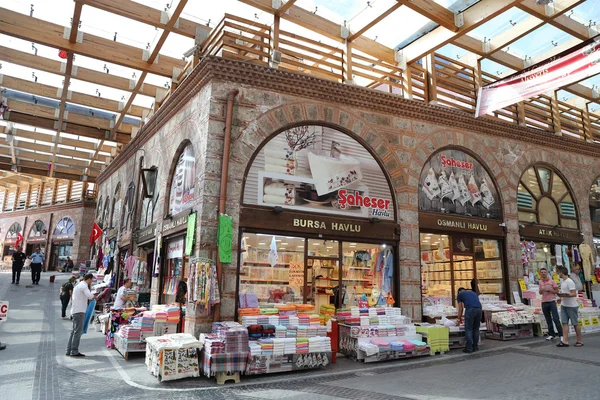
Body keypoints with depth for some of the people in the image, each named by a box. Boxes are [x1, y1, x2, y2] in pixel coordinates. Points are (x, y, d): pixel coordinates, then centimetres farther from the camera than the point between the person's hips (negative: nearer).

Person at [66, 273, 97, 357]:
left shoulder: (78, 285, 21)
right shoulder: (84, 285, -11)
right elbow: (89, 296, -25)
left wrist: (91, 297, 16)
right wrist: (94, 296, -6)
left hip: (75, 311, 10)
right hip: (79, 311, -10)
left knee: (74, 331, 13)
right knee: (78, 331, -8)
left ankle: (69, 351, 16)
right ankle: (74, 351, -7)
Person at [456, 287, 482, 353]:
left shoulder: (459, 295, 21)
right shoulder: (473, 292, 33)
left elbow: (460, 309, 20)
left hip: (470, 309, -5)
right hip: (479, 308, 5)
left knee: (468, 329, 4)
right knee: (476, 329, 17)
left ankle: (469, 348, 6)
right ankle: (475, 347, 24)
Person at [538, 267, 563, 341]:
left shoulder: (552, 281, -1)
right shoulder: (540, 282, 11)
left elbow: (557, 291, -2)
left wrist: (549, 290, -16)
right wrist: (541, 290, -5)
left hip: (552, 302, -4)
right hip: (544, 302, 4)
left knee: (556, 319, -9)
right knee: (548, 320, 8)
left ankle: (561, 334, -4)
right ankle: (551, 334, 15)